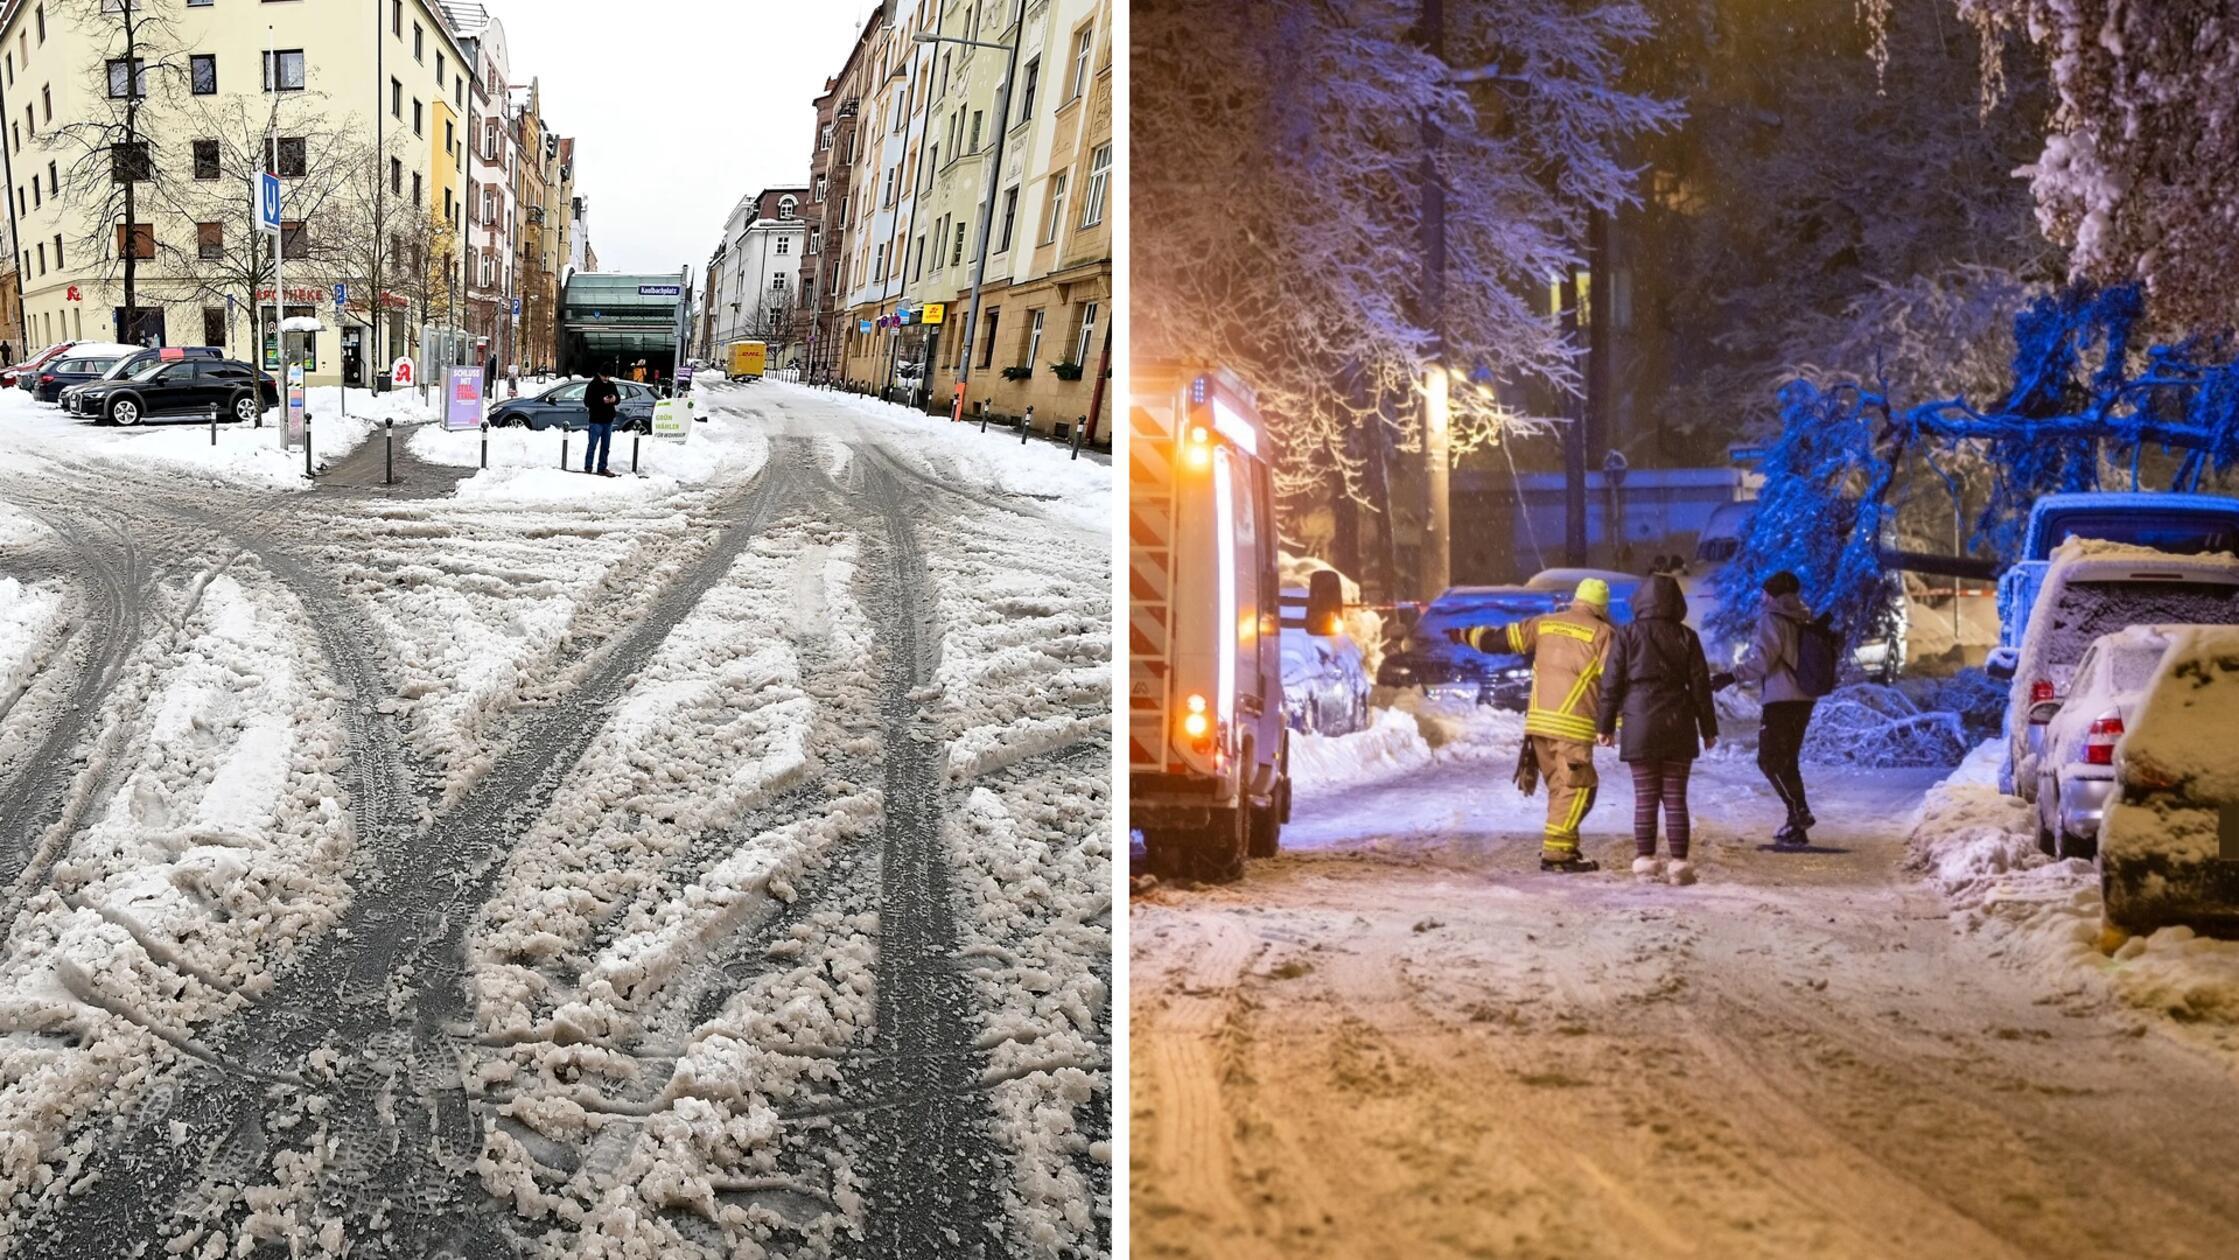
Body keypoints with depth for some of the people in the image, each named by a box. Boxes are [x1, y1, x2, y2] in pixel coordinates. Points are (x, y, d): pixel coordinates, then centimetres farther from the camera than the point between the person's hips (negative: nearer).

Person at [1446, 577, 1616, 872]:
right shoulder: (1602, 634, 0)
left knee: (1560, 788, 15)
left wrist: (1464, 635, 36)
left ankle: (1563, 849, 16)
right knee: (1577, 788, -6)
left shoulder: (1543, 625, 13)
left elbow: (1501, 637, 21)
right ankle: (1557, 851, -14)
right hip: (1573, 726, -6)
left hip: (1538, 723, 6)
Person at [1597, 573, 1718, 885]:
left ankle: (1646, 861, 2)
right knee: (1675, 798, 4)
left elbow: (1611, 683, -1)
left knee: (1645, 799, 3)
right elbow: (1700, 685, 4)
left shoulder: (1627, 636, -2)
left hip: (1639, 728, -1)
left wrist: (1606, 726, 7)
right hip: (1678, 727, 1)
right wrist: (1708, 728, 11)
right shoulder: (1686, 638, 1)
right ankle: (1679, 863, 2)